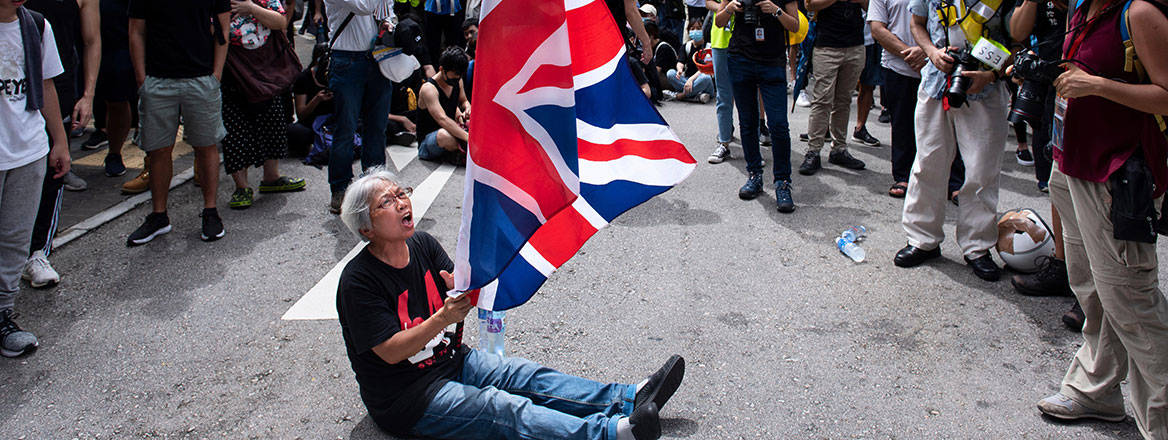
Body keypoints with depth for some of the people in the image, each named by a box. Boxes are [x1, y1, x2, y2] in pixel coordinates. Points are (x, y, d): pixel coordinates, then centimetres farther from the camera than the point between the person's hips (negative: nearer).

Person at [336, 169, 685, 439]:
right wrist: (442, 318, -32)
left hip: (452, 361, 8)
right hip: (405, 399, -8)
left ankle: (631, 398, -12)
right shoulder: (358, 282, -17)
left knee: (530, 377, -7)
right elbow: (391, 351, -20)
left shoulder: (421, 244, 4)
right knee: (502, 408, -24)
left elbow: (459, 288, -2)